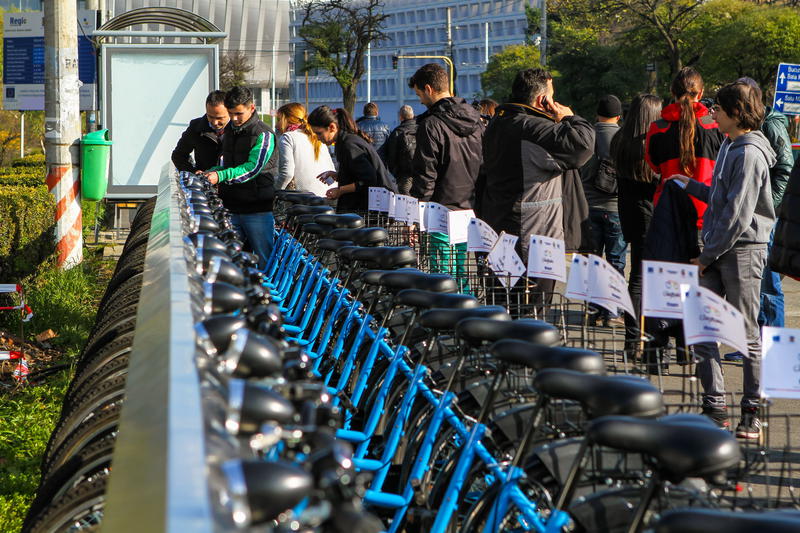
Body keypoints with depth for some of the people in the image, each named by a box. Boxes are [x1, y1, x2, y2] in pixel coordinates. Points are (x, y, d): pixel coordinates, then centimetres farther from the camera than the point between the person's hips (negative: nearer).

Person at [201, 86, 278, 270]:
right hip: (232, 206, 7)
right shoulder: (229, 131, 13)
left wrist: (220, 176, -27)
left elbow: (253, 168, -19)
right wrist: (209, 173, 3)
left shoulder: (264, 135, -11)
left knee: (264, 260, -2)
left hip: (258, 209, -7)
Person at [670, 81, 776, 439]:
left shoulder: (749, 153, -15)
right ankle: (714, 408, 12)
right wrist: (692, 187, 20)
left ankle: (752, 413, 8)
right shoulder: (729, 146, 14)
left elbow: (738, 215, -19)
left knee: (747, 333, 0)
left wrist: (707, 256, -15)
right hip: (718, 251, 9)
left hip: (742, 249, -9)